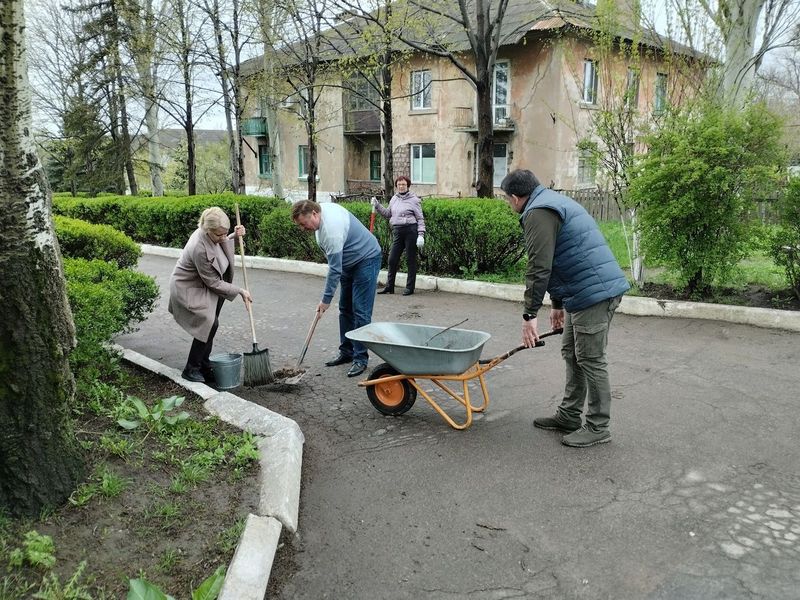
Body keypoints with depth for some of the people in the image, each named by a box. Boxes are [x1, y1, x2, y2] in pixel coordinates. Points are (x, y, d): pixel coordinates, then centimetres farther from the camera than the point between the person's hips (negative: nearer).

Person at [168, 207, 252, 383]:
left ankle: (204, 368, 18)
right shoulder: (199, 249, -35)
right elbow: (214, 283, -25)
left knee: (211, 325, 7)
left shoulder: (212, 236, -13)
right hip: (188, 289, -8)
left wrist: (234, 236, -5)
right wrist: (240, 291, -16)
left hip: (203, 286, 8)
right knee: (208, 324, -16)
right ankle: (191, 369, 0)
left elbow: (221, 244, 15)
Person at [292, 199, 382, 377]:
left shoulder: (331, 231, -32)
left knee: (360, 311, -11)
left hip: (366, 259, -10)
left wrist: (326, 299, -22)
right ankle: (346, 352, 19)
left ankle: (361, 358, -5)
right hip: (349, 261, 10)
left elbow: (335, 270, -29)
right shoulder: (323, 207, -4)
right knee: (345, 309, 11)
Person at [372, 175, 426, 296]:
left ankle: (410, 287, 10)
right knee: (392, 259, 5)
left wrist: (421, 235, -12)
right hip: (397, 232, 6)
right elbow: (388, 214, 20)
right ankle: (389, 286, 15)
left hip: (410, 231, -5)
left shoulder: (413, 199, -2)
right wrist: (377, 206, 9)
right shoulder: (394, 198, 13)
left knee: (411, 260, 2)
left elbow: (420, 219, -4)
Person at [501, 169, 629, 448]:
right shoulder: (553, 202, 22)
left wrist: (530, 314, -16)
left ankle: (598, 427, 10)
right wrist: (558, 304, 30)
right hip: (592, 289, 11)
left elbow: (539, 268, -20)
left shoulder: (538, 213, -12)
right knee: (572, 353, 17)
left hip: (594, 292, -11)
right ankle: (569, 415, 27)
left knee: (590, 360, -2)